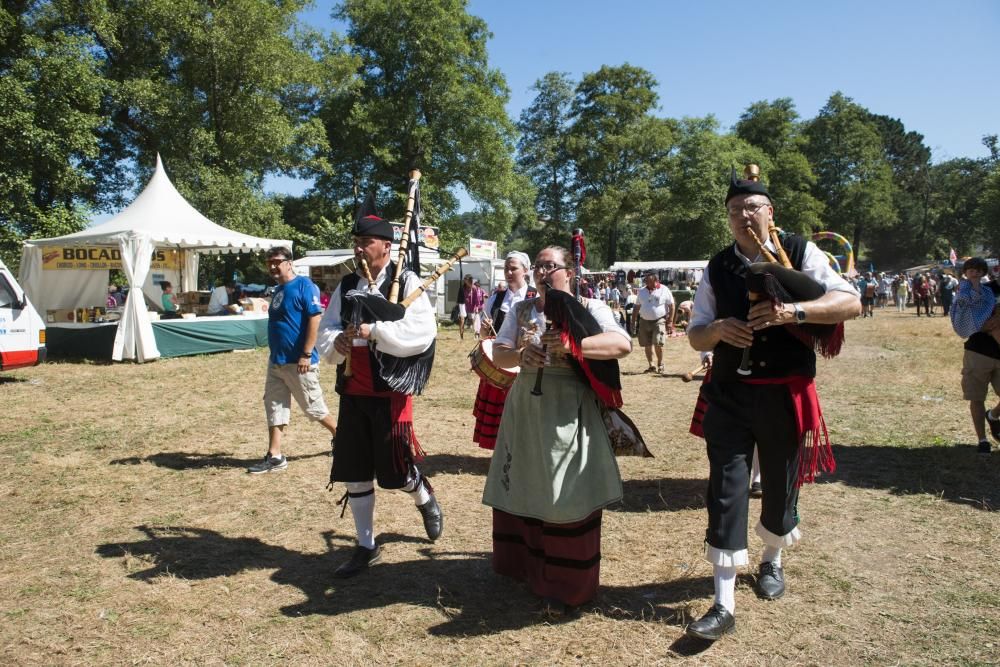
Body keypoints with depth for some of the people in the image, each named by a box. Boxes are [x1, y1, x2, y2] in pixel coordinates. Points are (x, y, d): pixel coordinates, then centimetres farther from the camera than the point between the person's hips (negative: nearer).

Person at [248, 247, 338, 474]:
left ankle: (340, 436, 25)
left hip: (298, 362, -8)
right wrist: (274, 354, 20)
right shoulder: (277, 290, 14)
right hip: (276, 361, 9)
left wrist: (306, 355, -22)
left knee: (313, 405, 4)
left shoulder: (303, 285, -12)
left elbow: (315, 319, -19)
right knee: (274, 407, 8)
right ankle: (274, 457, 14)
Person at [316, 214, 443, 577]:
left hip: (391, 393, -5)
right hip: (352, 392, 5)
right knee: (355, 472, 10)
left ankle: (425, 499, 36)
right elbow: (325, 332, 9)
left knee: (395, 467, 0)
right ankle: (366, 546, 27)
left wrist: (373, 331, -24)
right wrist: (337, 341, -14)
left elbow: (423, 331, -18)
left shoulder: (406, 282, -7)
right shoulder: (346, 286, 9)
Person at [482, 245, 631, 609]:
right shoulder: (521, 310, 11)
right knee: (521, 489, 13)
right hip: (525, 408, 5)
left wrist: (571, 345, -29)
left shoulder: (589, 309, -3)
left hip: (569, 411, -4)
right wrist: (520, 355, -15)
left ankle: (569, 582, 18)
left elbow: (623, 344, -18)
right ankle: (521, 563, 35)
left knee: (568, 495, 0)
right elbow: (498, 353, 7)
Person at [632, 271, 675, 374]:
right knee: (647, 345, 6)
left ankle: (660, 364, 7)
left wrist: (670, 321, -6)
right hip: (644, 321, 4)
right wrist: (633, 321, 9)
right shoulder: (642, 291, 9)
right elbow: (636, 307, 14)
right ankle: (651, 366, 19)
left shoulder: (664, 290, -2)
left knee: (658, 344, -14)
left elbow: (671, 306, -1)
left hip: (659, 320, -4)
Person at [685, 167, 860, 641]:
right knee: (725, 490, -4)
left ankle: (772, 562, 46)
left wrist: (793, 312, -28)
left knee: (781, 485, 16)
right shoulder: (716, 269, 3)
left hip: (786, 396, 0)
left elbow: (851, 302, -12)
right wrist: (717, 330, -19)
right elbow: (696, 336, 5)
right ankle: (724, 606, 5)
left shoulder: (800, 253, -3)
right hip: (729, 395, 1)